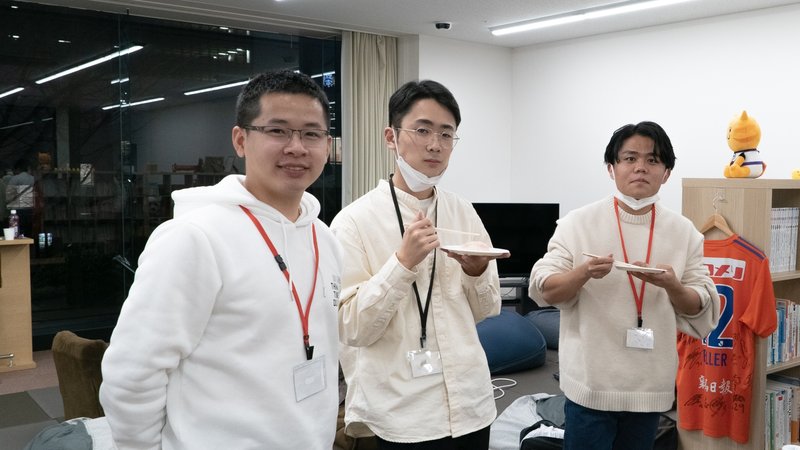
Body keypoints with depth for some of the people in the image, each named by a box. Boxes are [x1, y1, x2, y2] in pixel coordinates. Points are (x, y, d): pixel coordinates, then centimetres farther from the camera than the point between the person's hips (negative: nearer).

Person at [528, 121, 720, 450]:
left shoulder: (684, 232, 2)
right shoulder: (578, 223, -5)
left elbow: (703, 309, 3)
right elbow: (543, 291, -6)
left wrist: (671, 285, -17)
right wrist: (585, 272, -24)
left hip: (650, 386, 3)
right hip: (590, 384, -3)